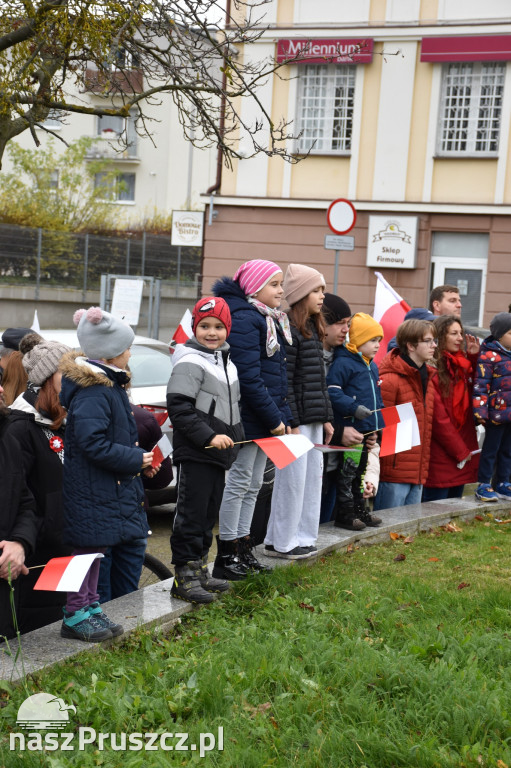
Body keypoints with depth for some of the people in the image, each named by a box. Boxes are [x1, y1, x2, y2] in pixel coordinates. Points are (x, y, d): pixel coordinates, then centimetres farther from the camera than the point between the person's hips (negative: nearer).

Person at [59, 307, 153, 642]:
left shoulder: (110, 385, 12)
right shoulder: (91, 392, -21)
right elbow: (94, 444, -26)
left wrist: (137, 456, 9)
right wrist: (135, 459, -18)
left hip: (109, 485, 10)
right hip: (92, 487, -10)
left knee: (97, 547, 17)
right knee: (89, 547, -2)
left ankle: (91, 608, 27)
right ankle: (75, 616, 8)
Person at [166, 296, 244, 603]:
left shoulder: (227, 361, 16)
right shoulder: (190, 362, -12)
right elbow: (179, 408, -19)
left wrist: (235, 438, 17)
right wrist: (209, 436, -22)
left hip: (219, 454, 9)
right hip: (194, 454, -9)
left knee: (209, 514, 14)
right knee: (191, 515, -6)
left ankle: (200, 571, 24)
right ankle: (184, 576, 0)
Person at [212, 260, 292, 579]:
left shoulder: (273, 320, 16)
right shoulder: (244, 319, -16)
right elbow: (248, 376, -21)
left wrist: (284, 417, 12)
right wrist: (274, 418, -19)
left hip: (266, 418, 10)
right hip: (248, 417, -10)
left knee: (254, 484, 14)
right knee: (239, 482, -3)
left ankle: (244, 548, 23)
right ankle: (227, 555, 5)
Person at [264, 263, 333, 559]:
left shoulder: (314, 329, 16)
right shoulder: (288, 331, -14)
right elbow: (283, 382, -17)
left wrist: (326, 418, 16)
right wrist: (291, 423, -19)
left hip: (314, 420, 9)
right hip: (298, 419, -9)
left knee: (314, 476, 12)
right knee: (293, 479, -3)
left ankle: (302, 536, 22)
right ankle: (281, 542, 8)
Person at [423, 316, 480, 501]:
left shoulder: (463, 365, 12)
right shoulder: (432, 369, -13)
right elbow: (438, 419, -16)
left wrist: (473, 357, 8)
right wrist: (461, 451, -11)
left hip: (463, 451, 8)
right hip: (440, 457, -8)